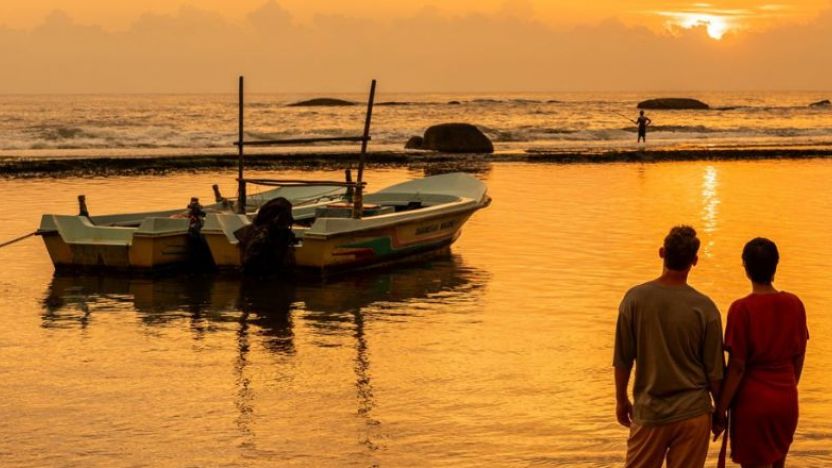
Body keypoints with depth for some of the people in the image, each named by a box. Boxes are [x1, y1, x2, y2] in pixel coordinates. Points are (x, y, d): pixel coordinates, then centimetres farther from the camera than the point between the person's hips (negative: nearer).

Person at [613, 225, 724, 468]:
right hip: (693, 412, 0)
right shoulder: (704, 307, -9)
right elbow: (714, 371, -3)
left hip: (649, 411, 1)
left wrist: (621, 400, 12)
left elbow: (622, 360, -3)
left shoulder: (635, 299, -9)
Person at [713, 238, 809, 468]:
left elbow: (737, 367, -15)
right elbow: (799, 357, 7)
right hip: (787, 402, 5)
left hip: (753, 402, -5)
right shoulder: (794, 304, -2)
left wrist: (720, 411, -8)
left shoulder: (742, 309, -16)